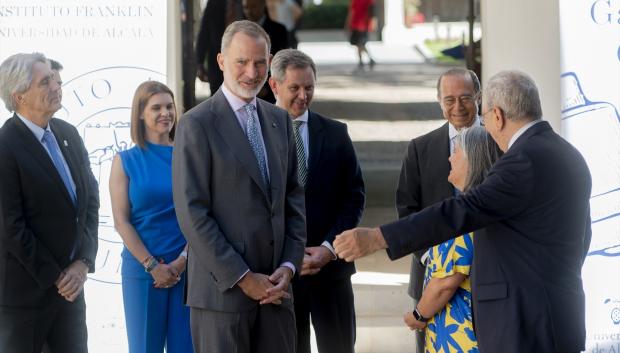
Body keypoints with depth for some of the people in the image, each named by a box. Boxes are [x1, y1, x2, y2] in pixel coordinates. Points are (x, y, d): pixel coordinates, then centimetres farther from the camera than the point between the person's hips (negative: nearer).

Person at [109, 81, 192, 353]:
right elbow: (121, 221, -2)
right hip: (142, 267, -1)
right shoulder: (126, 161, 3)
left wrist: (182, 260, -10)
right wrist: (152, 266, -10)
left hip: (187, 267, 1)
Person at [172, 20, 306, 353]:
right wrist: (243, 278, -13)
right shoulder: (197, 124, -6)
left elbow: (294, 198, 14)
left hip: (275, 288, 5)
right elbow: (192, 214, -11)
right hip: (222, 289, -5)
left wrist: (288, 266, 0)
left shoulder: (280, 120, 13)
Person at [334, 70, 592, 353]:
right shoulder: (568, 155, 13)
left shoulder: (525, 159, -18)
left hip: (525, 323, -10)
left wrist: (376, 238, -29)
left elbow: (460, 212, -26)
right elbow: (581, 236, 21)